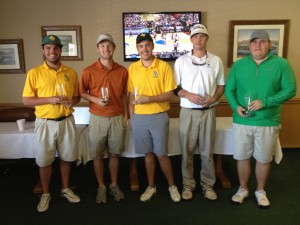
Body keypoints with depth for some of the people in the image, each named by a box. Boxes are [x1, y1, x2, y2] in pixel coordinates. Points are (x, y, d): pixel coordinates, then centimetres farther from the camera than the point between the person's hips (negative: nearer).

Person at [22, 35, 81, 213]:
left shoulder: (71, 72, 3)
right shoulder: (34, 73, -5)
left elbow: (77, 95, 12)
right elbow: (26, 100, -5)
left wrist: (72, 101, -11)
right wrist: (50, 99, -18)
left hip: (67, 121, 2)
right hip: (45, 123, -2)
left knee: (66, 158, 13)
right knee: (44, 161, 8)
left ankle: (66, 189, 32)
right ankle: (45, 194, 28)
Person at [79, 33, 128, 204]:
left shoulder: (123, 71, 1)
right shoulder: (89, 71, -6)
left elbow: (124, 95, 8)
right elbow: (82, 92, 3)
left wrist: (126, 116, 6)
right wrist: (96, 100, -15)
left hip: (117, 118, 1)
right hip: (98, 119, -1)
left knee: (114, 153, 12)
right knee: (98, 155, 9)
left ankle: (114, 185, 30)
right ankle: (101, 186, 27)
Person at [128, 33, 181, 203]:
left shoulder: (164, 66, -5)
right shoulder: (132, 68, 5)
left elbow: (169, 95, -7)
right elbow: (131, 95, 9)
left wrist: (149, 99, -20)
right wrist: (131, 117, 5)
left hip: (159, 117, -3)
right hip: (139, 118, 3)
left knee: (162, 154, 4)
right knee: (148, 153, 13)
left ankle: (172, 186, 25)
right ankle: (151, 186, 30)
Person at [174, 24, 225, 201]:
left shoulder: (216, 60, 5)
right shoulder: (181, 61, 1)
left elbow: (221, 85, 8)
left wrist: (214, 98, -11)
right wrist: (189, 95, -16)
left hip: (208, 111, 1)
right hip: (188, 112, -1)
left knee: (207, 151, 10)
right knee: (187, 151, 7)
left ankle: (208, 185, 26)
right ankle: (188, 184, 23)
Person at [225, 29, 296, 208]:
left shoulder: (281, 64, -3)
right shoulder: (238, 65, 4)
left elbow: (290, 90, -7)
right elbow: (229, 90, 5)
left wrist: (265, 102, -19)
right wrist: (235, 106, -15)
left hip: (268, 123, -1)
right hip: (242, 122, 2)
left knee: (264, 159, 12)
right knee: (242, 157, 11)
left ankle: (261, 191, 34)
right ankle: (243, 189, 33)